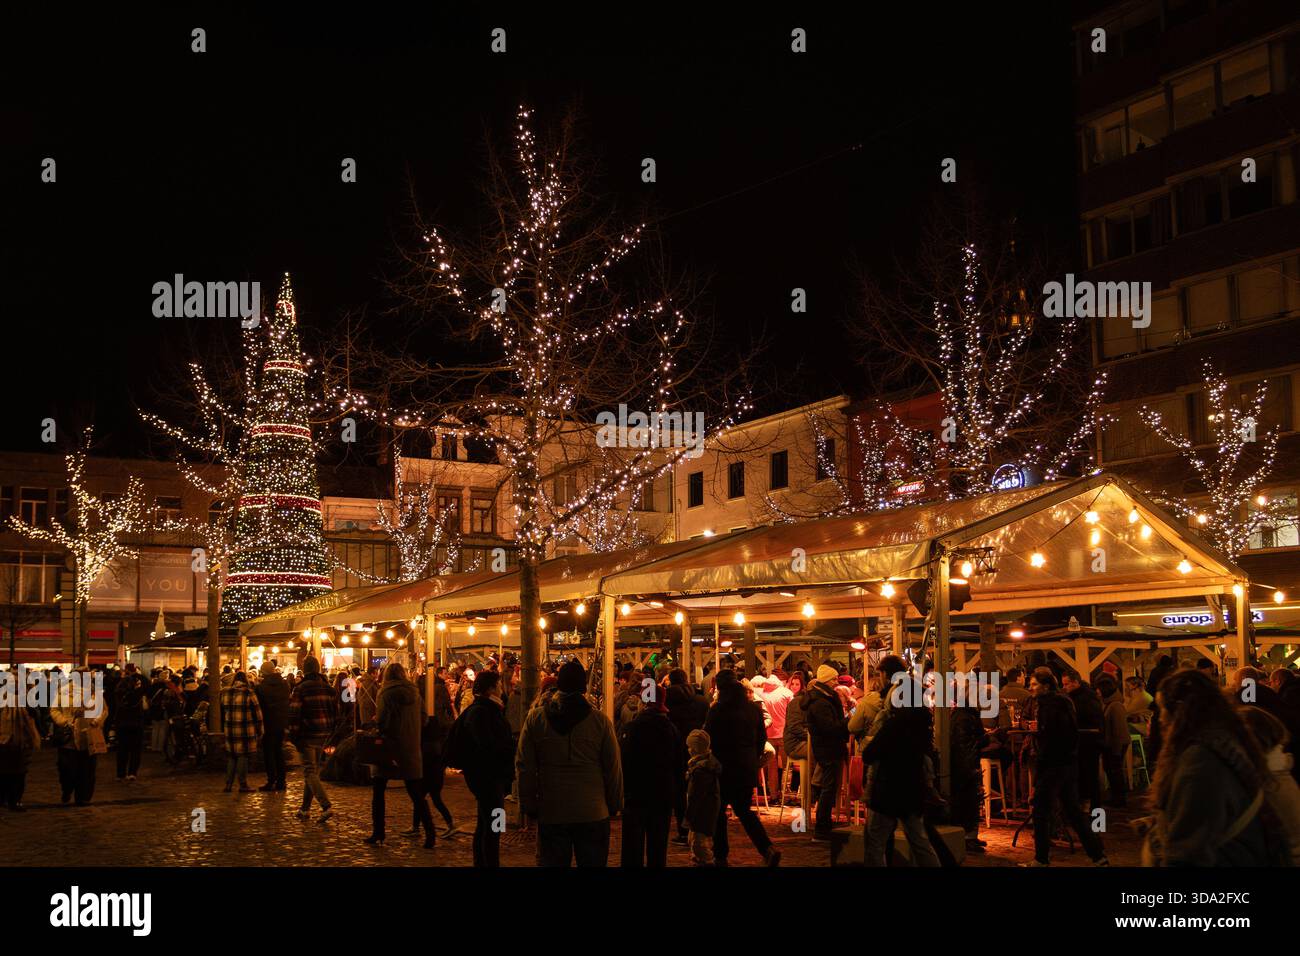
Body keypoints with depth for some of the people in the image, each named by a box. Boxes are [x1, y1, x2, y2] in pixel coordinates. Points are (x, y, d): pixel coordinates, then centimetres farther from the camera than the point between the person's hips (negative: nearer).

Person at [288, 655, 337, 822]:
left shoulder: (301, 689, -8)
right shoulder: (328, 688, 10)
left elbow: (294, 714, -12)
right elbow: (335, 712, 11)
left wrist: (293, 736, -7)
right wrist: (331, 733, 17)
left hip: (307, 735, -6)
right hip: (323, 735, 6)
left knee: (310, 772, -5)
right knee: (313, 770, 16)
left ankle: (326, 806, -19)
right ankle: (305, 809, 22)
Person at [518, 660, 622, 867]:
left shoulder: (535, 718, -3)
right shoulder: (600, 721, -7)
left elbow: (525, 767, 2)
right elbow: (613, 767, -2)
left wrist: (528, 805, 11)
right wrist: (614, 805, 10)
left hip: (550, 813, 1)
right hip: (593, 813, -1)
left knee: (551, 862, 10)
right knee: (593, 862, 9)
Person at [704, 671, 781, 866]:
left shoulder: (718, 710, -13)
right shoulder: (754, 708, 4)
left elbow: (708, 739, -10)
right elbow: (762, 738, 10)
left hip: (724, 767, -5)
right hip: (748, 768, 5)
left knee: (718, 811, 9)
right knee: (744, 810, 15)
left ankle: (720, 856, 11)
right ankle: (768, 849, -1)